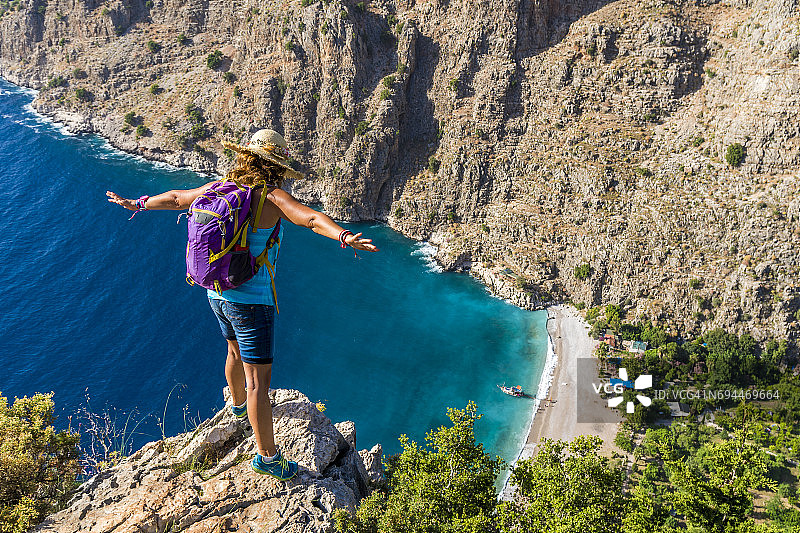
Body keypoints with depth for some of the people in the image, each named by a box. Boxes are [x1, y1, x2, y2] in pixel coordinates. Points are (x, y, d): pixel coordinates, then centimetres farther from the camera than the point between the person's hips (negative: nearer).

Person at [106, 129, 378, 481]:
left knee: (237, 352, 32)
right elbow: (310, 218, -36)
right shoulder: (271, 197, -17)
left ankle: (238, 404, 59)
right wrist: (345, 237, -51)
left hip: (217, 293, 8)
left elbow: (175, 198, 20)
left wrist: (137, 205, 37)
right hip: (251, 300, -8)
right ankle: (267, 457, 8)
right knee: (258, 380, -1)